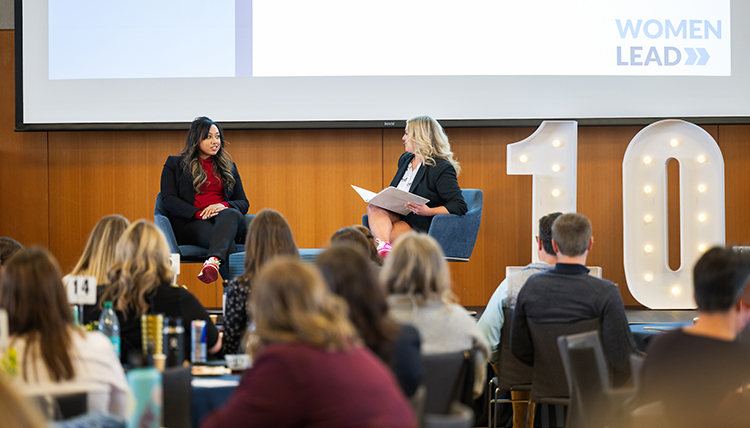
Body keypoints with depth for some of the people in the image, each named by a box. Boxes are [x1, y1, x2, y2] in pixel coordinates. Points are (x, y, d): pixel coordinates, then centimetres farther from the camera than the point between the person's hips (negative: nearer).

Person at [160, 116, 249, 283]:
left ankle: (214, 260, -66)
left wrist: (224, 205, -5)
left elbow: (243, 203, 20)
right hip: (190, 224, -2)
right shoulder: (174, 164, 16)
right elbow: (168, 199, 3)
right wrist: (198, 213, -13)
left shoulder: (229, 167, 26)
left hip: (225, 217, 3)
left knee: (233, 214, -40)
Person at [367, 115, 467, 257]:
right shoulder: (405, 159, 20)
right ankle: (384, 246, -54)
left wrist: (429, 211, -25)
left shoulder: (441, 168, -8)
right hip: (396, 216, 8)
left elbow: (460, 206, -14)